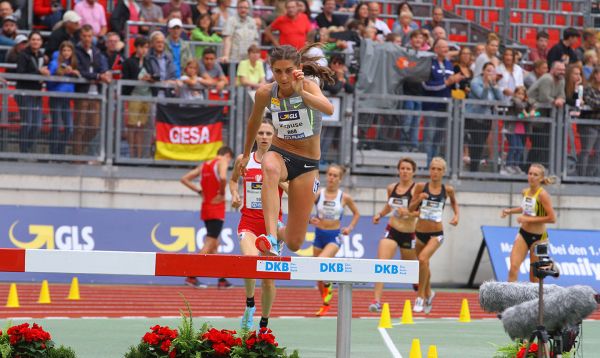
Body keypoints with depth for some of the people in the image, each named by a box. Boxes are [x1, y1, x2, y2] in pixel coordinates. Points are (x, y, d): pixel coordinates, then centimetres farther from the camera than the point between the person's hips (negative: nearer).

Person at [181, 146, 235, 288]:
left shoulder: (204, 165, 15)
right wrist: (222, 193, -13)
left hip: (205, 208, 8)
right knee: (209, 244, -7)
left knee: (214, 244, 13)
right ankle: (192, 276, -14)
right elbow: (223, 177, -28)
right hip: (217, 208, -8)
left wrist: (199, 191, 12)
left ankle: (222, 280, 17)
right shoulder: (222, 162, -6)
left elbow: (184, 179, 15)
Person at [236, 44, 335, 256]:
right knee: (270, 169, -42)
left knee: (294, 244, -2)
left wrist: (300, 92, -52)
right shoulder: (265, 93, -7)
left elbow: (329, 109, -39)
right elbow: (254, 122, 15)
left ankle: (282, 233, 40)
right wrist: (246, 155, 26)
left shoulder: (308, 86, -17)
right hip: (279, 153, 1)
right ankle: (270, 239, -54)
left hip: (307, 165, -1)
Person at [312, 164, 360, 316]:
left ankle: (328, 286, 0)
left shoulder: (345, 197, -4)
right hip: (319, 234, 3)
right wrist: (310, 220, -18)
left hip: (334, 236, -3)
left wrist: (350, 228, -2)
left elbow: (356, 214, 12)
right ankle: (325, 303, 26)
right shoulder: (318, 194, -4)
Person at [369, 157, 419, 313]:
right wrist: (380, 214, 9)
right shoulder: (392, 188, 6)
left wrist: (408, 212, -33)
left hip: (408, 234, -3)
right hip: (392, 230, 3)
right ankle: (376, 301, -22)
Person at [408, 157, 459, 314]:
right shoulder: (421, 187, -4)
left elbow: (454, 202, 18)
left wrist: (456, 215, 2)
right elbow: (411, 208, -1)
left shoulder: (447, 190, -3)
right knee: (423, 265, 19)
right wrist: (418, 199, -19)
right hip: (420, 232, 3)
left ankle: (421, 295, -15)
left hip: (436, 234, -3)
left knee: (423, 259, -27)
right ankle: (428, 293, 47)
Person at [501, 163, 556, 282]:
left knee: (534, 276, 4)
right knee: (514, 267, -12)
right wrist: (510, 211, 12)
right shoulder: (525, 192, 4)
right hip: (523, 233, 6)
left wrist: (529, 219, -21)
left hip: (538, 237, -6)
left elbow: (552, 218, -22)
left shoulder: (542, 194, -16)